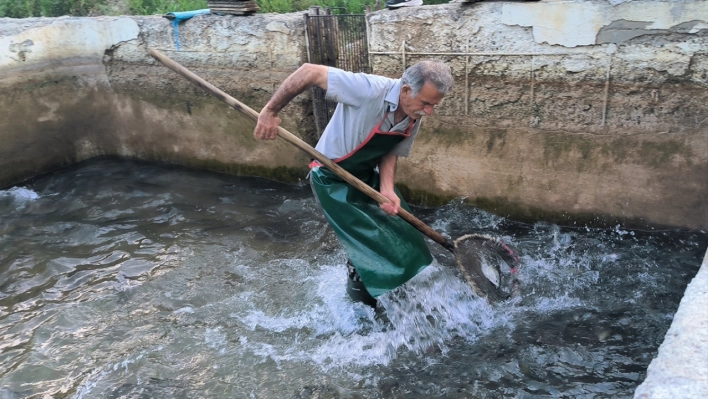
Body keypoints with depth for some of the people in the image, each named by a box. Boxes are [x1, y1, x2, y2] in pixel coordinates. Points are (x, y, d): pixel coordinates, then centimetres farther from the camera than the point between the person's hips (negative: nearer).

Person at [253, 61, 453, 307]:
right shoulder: (369, 90, -35)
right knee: (367, 239, -3)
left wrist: (387, 191, -22)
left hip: (367, 175, 7)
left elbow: (391, 153, -4)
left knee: (398, 224, 14)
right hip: (333, 179, -7)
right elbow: (310, 72, -33)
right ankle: (358, 283, 27)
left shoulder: (414, 120, -12)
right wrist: (270, 111, -30)